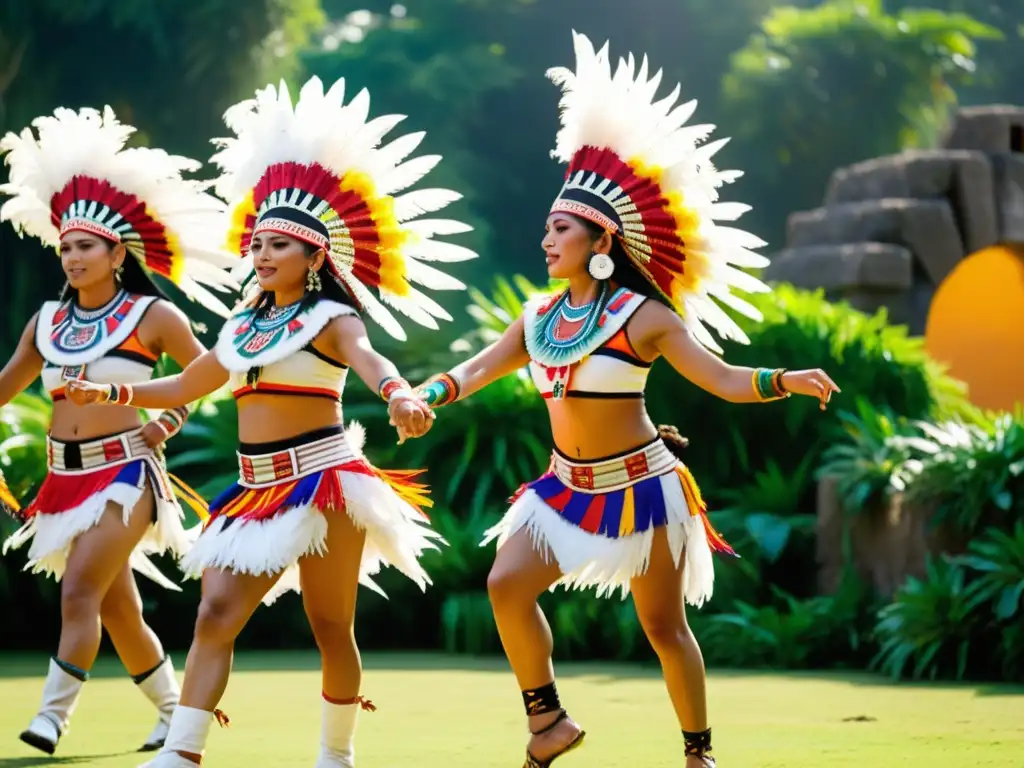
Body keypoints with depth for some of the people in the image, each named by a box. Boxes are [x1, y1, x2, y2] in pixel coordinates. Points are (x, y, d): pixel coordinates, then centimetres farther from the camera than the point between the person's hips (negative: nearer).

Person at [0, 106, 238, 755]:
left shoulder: (151, 315, -4)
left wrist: (170, 422, -4)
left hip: (123, 471, -5)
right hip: (65, 475, 5)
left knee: (80, 590, -19)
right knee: (118, 607, 11)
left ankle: (53, 717, -21)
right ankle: (174, 711, 26)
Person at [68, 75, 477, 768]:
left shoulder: (331, 319, -5)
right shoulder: (246, 326, 14)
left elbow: (370, 359, -28)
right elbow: (185, 386, 28)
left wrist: (398, 394, -50)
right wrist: (111, 393, 26)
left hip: (321, 481, -6)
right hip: (256, 489, 6)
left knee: (330, 626, 3)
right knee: (215, 614, -8)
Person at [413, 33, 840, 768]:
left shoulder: (644, 316, -12)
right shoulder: (540, 315, 4)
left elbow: (723, 379, -15)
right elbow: (480, 368, 5)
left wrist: (787, 382, -32)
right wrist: (427, 396, -14)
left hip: (639, 486, -5)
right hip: (568, 487, 5)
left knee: (664, 626, 0)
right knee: (507, 583, -11)